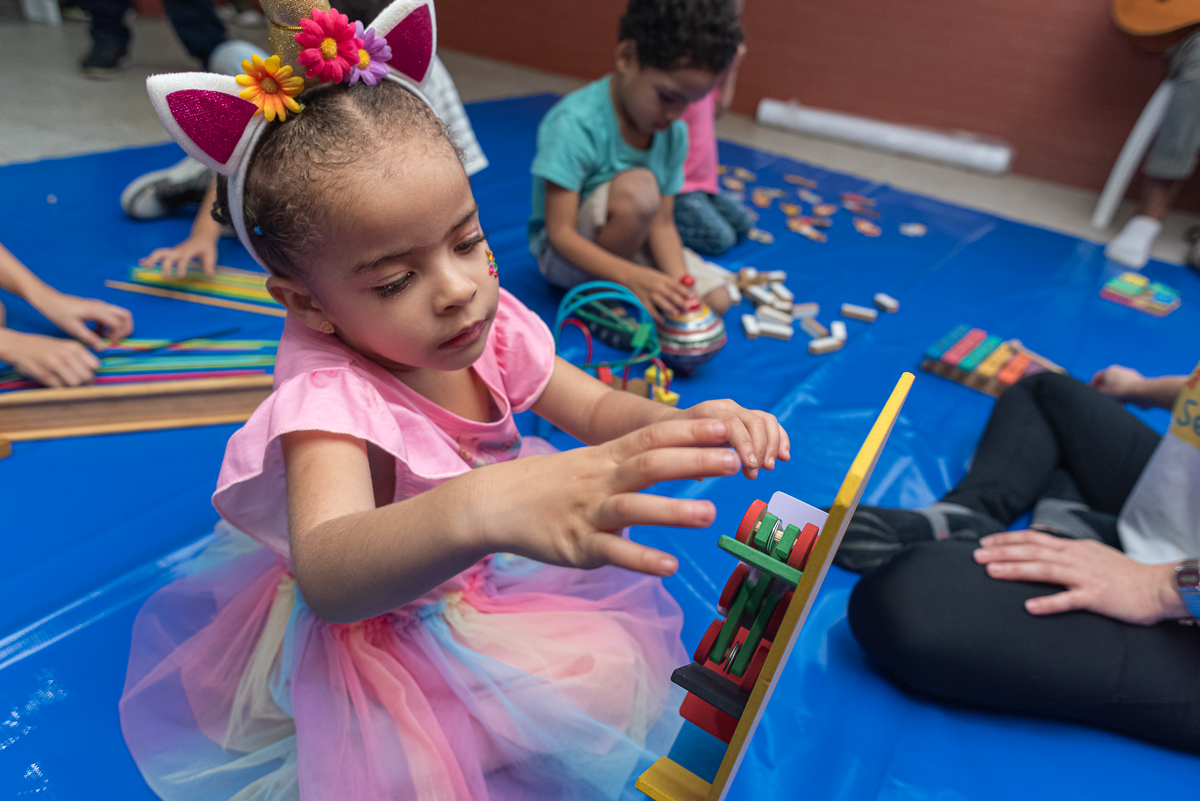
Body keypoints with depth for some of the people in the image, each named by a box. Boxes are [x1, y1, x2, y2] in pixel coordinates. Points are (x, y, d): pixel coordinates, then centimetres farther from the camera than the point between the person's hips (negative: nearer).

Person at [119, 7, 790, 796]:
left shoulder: (491, 325, -17)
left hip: (478, 574, 5)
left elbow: (592, 410, -5)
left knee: (620, 679, -1)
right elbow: (327, 576, -50)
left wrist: (674, 425, -26)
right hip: (356, 623, -4)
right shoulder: (324, 398, -35)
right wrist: (481, 508, -70)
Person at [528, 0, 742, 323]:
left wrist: (679, 280, -25)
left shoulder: (674, 132, -7)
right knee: (638, 186, -33)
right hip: (564, 253, -6)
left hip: (632, 243, 6)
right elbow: (560, 233, -28)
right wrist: (632, 275, -39)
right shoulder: (574, 123, -27)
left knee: (717, 299, -6)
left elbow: (662, 223, -7)